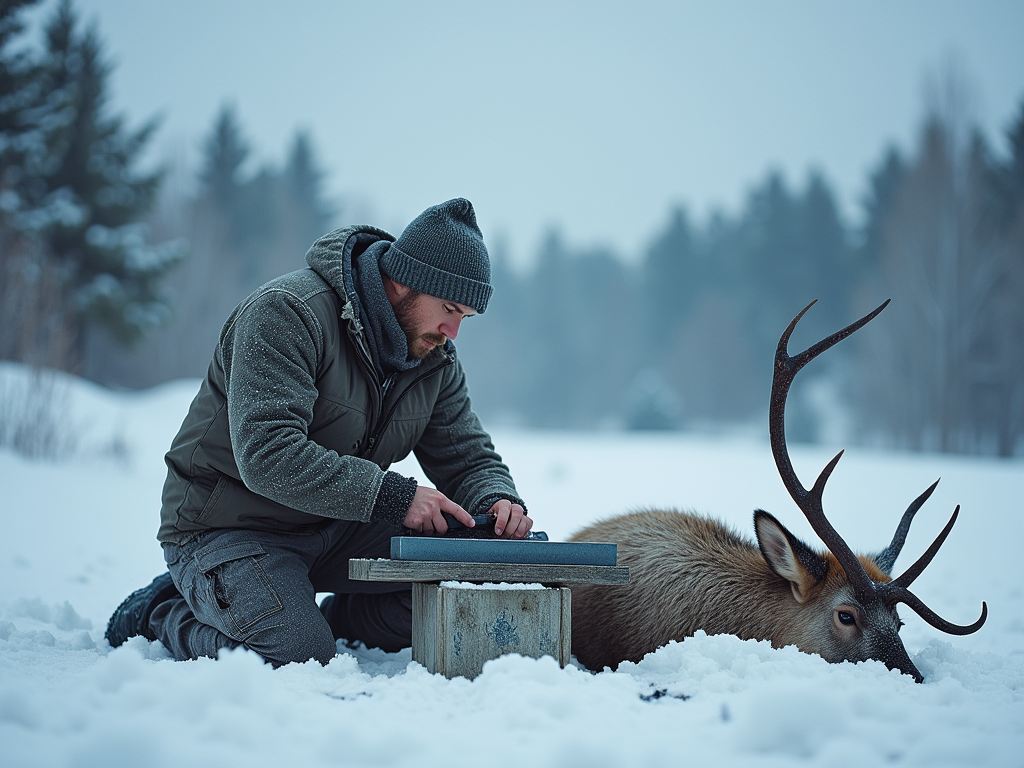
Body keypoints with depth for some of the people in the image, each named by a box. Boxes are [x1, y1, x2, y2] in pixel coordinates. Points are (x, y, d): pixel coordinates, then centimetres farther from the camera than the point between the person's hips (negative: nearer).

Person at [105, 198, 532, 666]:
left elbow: (469, 456, 7)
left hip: (334, 531, 7)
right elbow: (267, 456, -33)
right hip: (227, 528, -6)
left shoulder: (435, 356, 1)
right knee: (299, 656, -27)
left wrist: (498, 501, -18)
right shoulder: (285, 314, -23)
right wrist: (392, 495, -37)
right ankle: (164, 614, 1)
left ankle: (327, 618, 5)